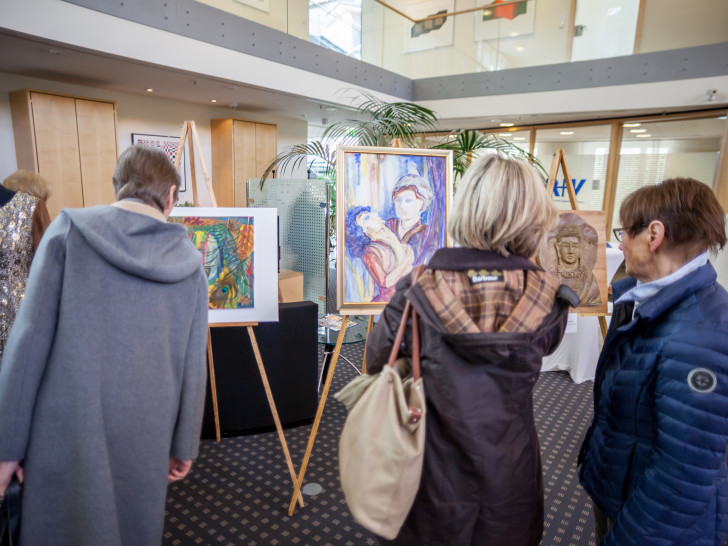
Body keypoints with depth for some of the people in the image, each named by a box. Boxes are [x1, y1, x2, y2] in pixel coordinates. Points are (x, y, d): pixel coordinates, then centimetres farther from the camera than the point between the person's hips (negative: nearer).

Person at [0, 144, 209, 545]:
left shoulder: (69, 231, -5)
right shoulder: (189, 263, 0)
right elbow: (193, 368, 3)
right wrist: (184, 446, 14)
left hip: (67, 432, -2)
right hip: (145, 437, 2)